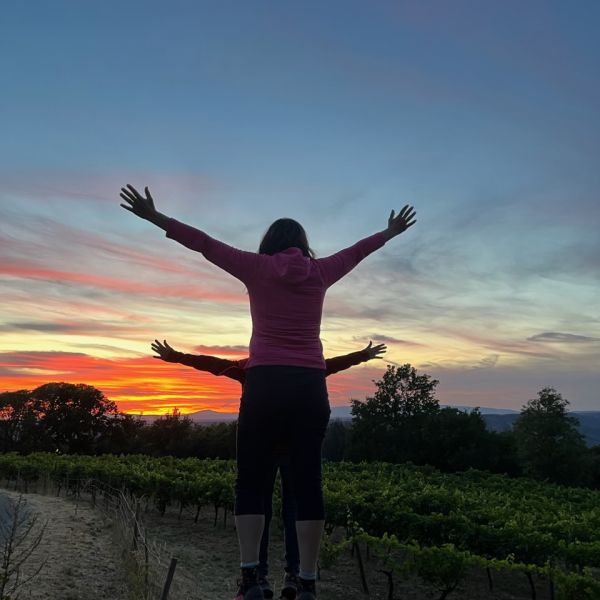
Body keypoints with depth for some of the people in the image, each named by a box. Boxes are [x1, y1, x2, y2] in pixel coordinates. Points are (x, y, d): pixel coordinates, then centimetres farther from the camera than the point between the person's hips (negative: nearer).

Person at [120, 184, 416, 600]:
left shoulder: (258, 268, 5)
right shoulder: (320, 272, 13)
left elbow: (206, 244, 6)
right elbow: (356, 252, 28)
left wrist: (156, 218, 12)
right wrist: (390, 232, 46)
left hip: (265, 384, -2)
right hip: (310, 386, 2)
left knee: (251, 481, 4)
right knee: (308, 482, 3)